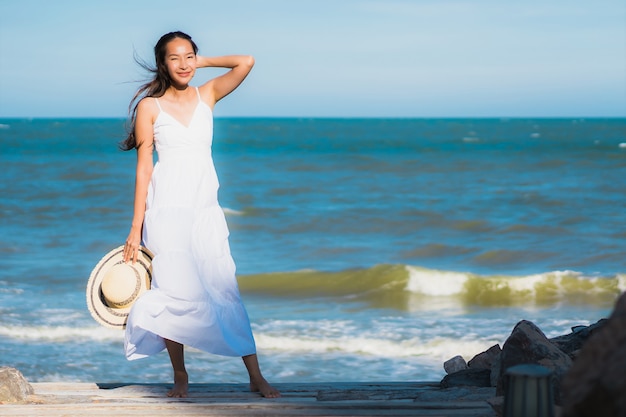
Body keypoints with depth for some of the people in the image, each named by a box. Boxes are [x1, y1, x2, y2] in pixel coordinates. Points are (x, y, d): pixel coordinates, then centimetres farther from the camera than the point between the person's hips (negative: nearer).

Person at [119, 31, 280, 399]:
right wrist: (136, 228, -4)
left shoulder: (207, 96, 9)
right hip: (167, 209, -2)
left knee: (225, 291, -1)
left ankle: (256, 376, 1)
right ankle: (180, 376, 13)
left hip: (206, 209, 2)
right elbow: (143, 167, -1)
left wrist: (202, 61, 7)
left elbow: (246, 63, -4)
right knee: (176, 293, -2)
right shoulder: (150, 106, 1)